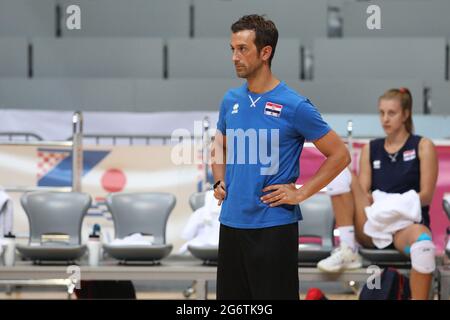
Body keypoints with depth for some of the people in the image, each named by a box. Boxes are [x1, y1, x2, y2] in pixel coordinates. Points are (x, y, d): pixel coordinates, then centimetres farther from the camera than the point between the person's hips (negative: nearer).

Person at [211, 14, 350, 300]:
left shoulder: (294, 105, -10)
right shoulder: (231, 100, 8)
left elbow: (340, 155, -7)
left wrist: (300, 193, -11)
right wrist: (220, 183, 9)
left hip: (274, 226, -6)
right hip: (231, 223, 6)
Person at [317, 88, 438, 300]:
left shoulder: (423, 146, 6)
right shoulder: (370, 150, 15)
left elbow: (426, 195, -1)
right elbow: (363, 192, 6)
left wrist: (401, 203, -19)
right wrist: (368, 199, -17)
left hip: (407, 223, -3)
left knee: (422, 240, -42)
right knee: (340, 173, -17)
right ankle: (348, 251, -22)